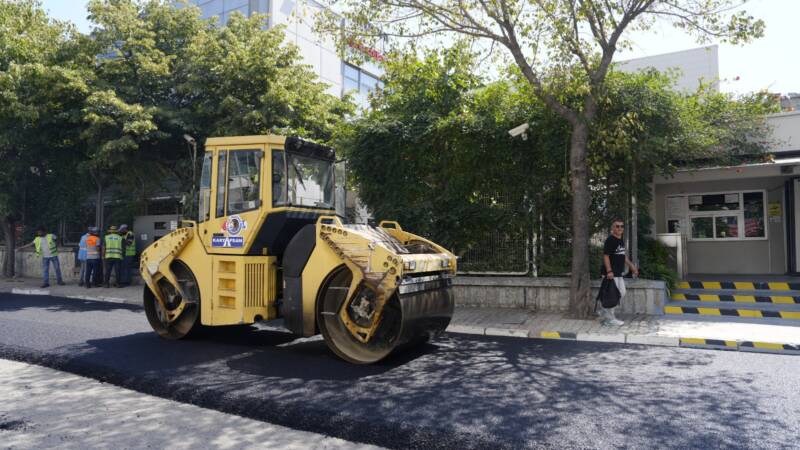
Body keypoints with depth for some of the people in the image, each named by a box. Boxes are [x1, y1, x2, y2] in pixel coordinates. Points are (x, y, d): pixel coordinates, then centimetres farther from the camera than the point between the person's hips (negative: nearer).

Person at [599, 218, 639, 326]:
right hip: (611, 273, -10)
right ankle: (610, 318, 9)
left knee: (622, 293, 14)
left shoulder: (621, 240, 14)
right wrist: (609, 271, -26)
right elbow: (606, 256, -19)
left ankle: (604, 311, 24)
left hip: (618, 273, 10)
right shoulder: (610, 240, -14)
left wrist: (631, 266, 24)